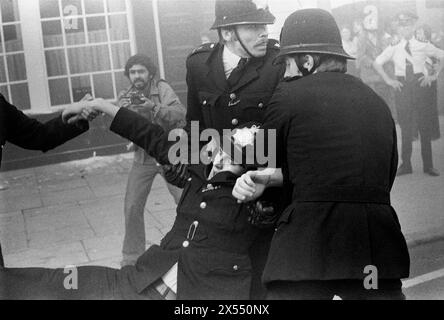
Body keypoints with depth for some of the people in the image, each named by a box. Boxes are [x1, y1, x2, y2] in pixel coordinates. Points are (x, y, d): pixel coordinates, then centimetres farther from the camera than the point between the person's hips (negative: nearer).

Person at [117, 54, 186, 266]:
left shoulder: (162, 88, -8)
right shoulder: (125, 97, 3)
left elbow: (181, 114, -23)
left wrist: (154, 108, -37)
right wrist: (122, 112, -28)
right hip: (143, 159, 3)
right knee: (132, 208, 0)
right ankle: (132, 256, 18)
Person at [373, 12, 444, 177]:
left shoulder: (424, 46, 4)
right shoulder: (394, 48, 5)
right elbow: (376, 63, 12)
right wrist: (388, 80, 3)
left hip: (421, 84, 0)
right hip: (402, 87, 1)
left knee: (425, 126, 0)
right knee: (405, 128, 2)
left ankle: (428, 165, 7)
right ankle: (405, 165, 9)